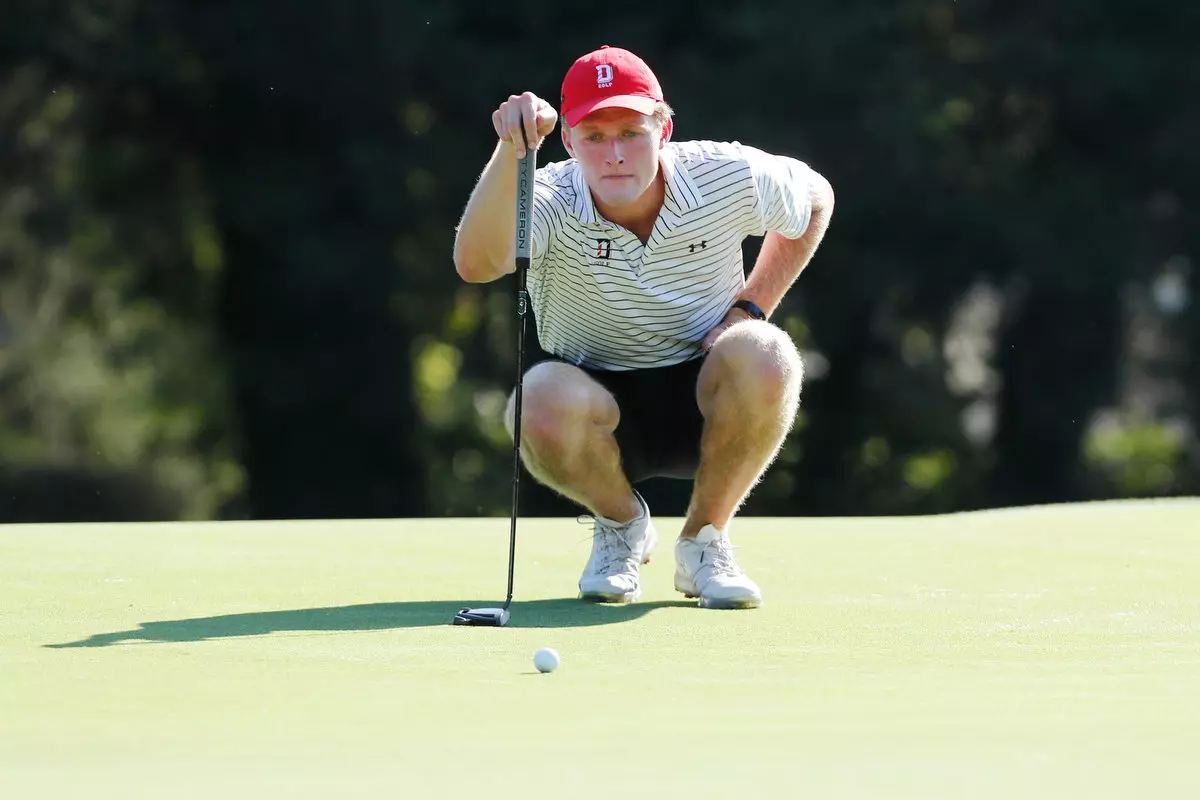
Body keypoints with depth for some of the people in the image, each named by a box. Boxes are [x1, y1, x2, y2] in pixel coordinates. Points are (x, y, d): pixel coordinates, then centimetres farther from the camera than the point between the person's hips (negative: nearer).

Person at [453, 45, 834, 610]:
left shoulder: (728, 177, -13)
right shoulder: (552, 200, -20)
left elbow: (815, 199, 10)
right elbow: (476, 264, -42)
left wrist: (752, 306, -2)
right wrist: (511, 151, -55)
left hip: (706, 405, 1)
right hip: (601, 409, -1)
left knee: (763, 356, -33)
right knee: (543, 399, -36)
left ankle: (705, 537, -7)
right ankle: (621, 522, 0)